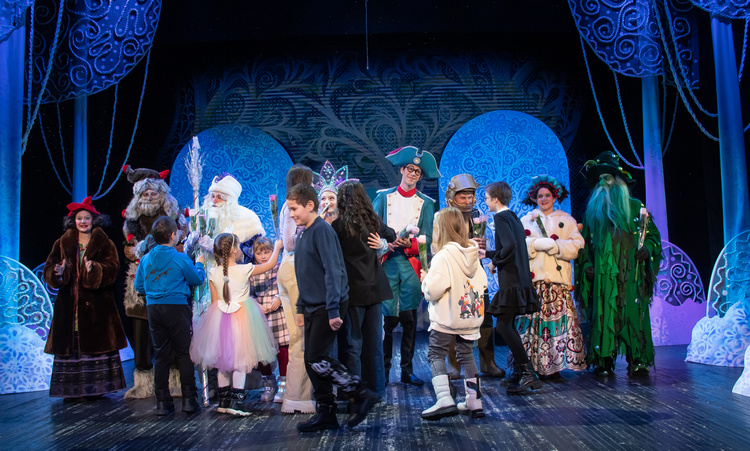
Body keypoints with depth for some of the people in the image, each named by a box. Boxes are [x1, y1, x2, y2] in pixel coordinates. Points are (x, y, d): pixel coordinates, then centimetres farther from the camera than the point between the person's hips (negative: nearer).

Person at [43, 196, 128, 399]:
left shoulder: (105, 244, 5)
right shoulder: (62, 244, 11)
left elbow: (112, 268, -8)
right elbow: (49, 269, 5)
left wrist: (94, 270, -26)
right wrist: (57, 273, -17)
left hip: (96, 305, -2)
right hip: (69, 304, 2)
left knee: (96, 343, -2)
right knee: (70, 344, -1)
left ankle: (96, 386, 6)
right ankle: (71, 388, 5)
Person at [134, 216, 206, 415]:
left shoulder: (146, 259, 5)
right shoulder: (181, 258, -8)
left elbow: (139, 286, 13)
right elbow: (197, 280, 3)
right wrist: (199, 264, 21)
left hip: (153, 308, 4)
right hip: (177, 308, -4)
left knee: (161, 355, 11)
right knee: (184, 354, 4)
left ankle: (162, 402, 13)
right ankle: (188, 400, 5)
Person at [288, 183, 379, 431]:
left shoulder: (322, 231, -13)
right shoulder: (305, 235, 15)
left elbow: (333, 271, -20)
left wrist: (333, 310, -23)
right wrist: (301, 308, 20)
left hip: (328, 307, -9)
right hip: (313, 308, 9)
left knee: (317, 358, -11)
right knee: (312, 361, 9)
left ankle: (361, 395, 0)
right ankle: (326, 413, 18)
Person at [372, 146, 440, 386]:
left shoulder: (425, 203, 12)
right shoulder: (384, 197, 11)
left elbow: (427, 237, 4)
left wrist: (409, 244, -14)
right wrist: (385, 244, -13)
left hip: (412, 262, 1)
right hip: (387, 261, -1)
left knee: (409, 318, 1)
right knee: (388, 318, -5)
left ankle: (407, 370, 11)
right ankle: (383, 371, 6)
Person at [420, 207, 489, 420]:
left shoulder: (443, 256, -17)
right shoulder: (473, 255, 5)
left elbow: (433, 290, -23)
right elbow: (483, 284, 10)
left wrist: (425, 279, -4)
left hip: (446, 318, -7)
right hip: (470, 315, 7)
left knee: (436, 355, 2)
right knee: (467, 356, 15)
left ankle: (445, 400, -10)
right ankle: (475, 402, 18)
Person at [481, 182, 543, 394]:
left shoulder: (501, 217, -12)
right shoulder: (513, 217, 16)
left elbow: (510, 245, -26)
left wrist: (495, 260, -11)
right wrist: (487, 253, 27)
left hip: (511, 280, -10)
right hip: (520, 279, 10)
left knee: (503, 325, -9)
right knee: (508, 325, 15)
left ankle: (528, 373, -10)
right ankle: (519, 372, 21)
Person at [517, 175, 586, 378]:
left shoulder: (567, 220, 15)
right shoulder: (526, 220, 16)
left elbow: (575, 247, 3)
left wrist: (553, 245, -10)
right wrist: (538, 243, -12)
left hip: (558, 279, 0)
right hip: (532, 278, 0)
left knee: (557, 319, -8)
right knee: (532, 319, -7)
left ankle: (552, 365, -1)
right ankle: (531, 366, -1)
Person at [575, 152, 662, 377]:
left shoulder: (635, 206, 9)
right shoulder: (593, 210, 16)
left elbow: (653, 234, 8)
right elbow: (585, 242, 15)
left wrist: (647, 249, -11)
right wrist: (587, 264, 2)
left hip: (630, 273, -2)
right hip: (602, 274, 2)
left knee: (633, 313, -5)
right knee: (603, 315, -3)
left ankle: (637, 361, 0)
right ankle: (604, 362, 0)